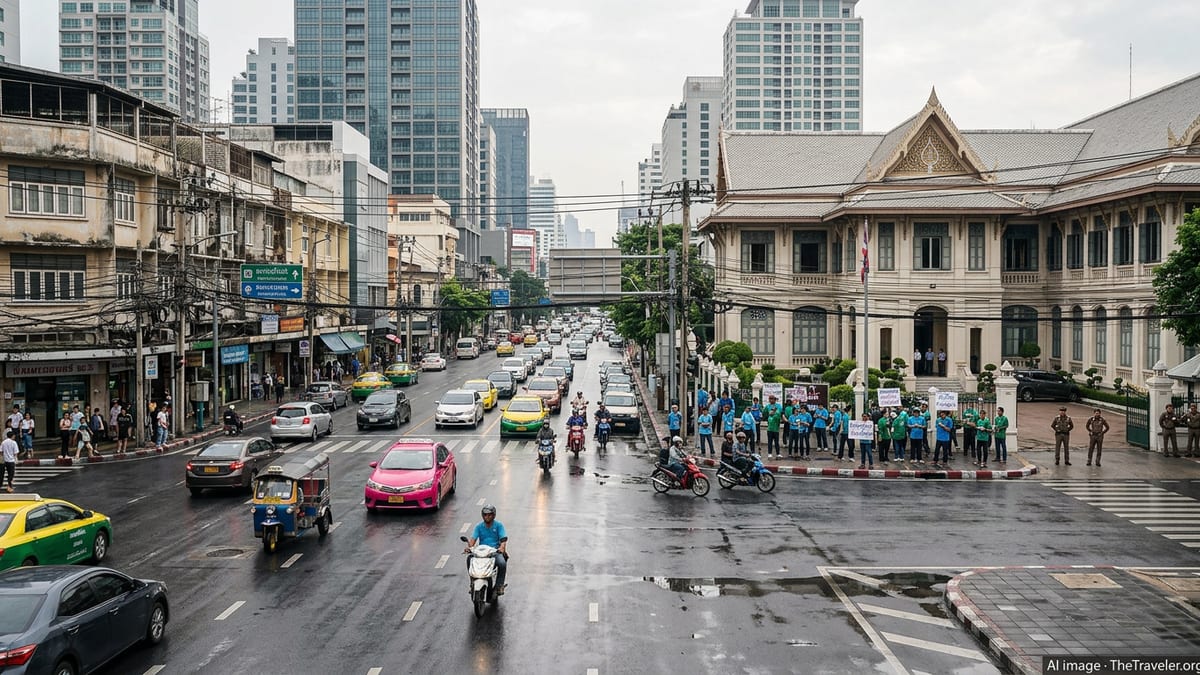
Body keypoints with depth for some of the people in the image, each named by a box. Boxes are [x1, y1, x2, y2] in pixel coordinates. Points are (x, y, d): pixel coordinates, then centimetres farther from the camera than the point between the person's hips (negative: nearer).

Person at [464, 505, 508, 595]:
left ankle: (499, 585, -16)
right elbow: (473, 538, -1)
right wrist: (469, 547, -23)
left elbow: (503, 539, -6)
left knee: (502, 563, -33)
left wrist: (502, 547, -28)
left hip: (496, 551, -2)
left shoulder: (499, 525, 6)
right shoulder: (479, 526, 12)